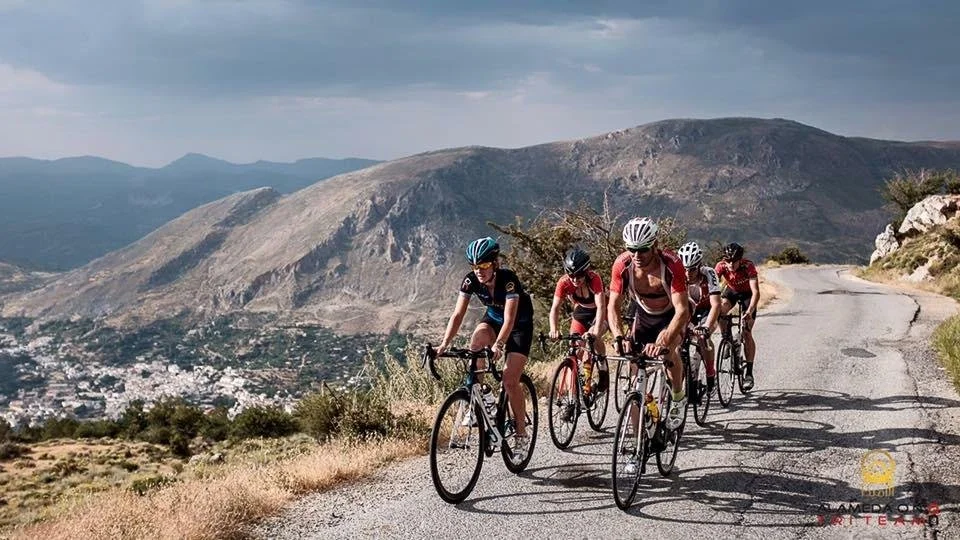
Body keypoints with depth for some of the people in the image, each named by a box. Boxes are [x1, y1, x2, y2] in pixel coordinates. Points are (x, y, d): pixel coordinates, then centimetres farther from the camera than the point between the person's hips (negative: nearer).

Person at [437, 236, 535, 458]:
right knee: (476, 342, -31)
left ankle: (522, 435, 0)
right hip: (493, 318, 4)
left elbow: (509, 319, -38)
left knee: (510, 381, -14)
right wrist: (444, 343, -35)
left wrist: (498, 345, -53)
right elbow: (458, 315, -22)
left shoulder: (508, 279, -32)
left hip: (520, 324, -4)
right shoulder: (470, 280, -20)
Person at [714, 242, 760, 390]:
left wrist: (750, 311, -55)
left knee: (747, 333, -11)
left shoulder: (748, 266, -35)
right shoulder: (721, 266, -28)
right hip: (731, 290, 3)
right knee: (720, 309, -31)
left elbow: (756, 291, -42)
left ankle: (749, 373, -5)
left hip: (747, 294, -3)